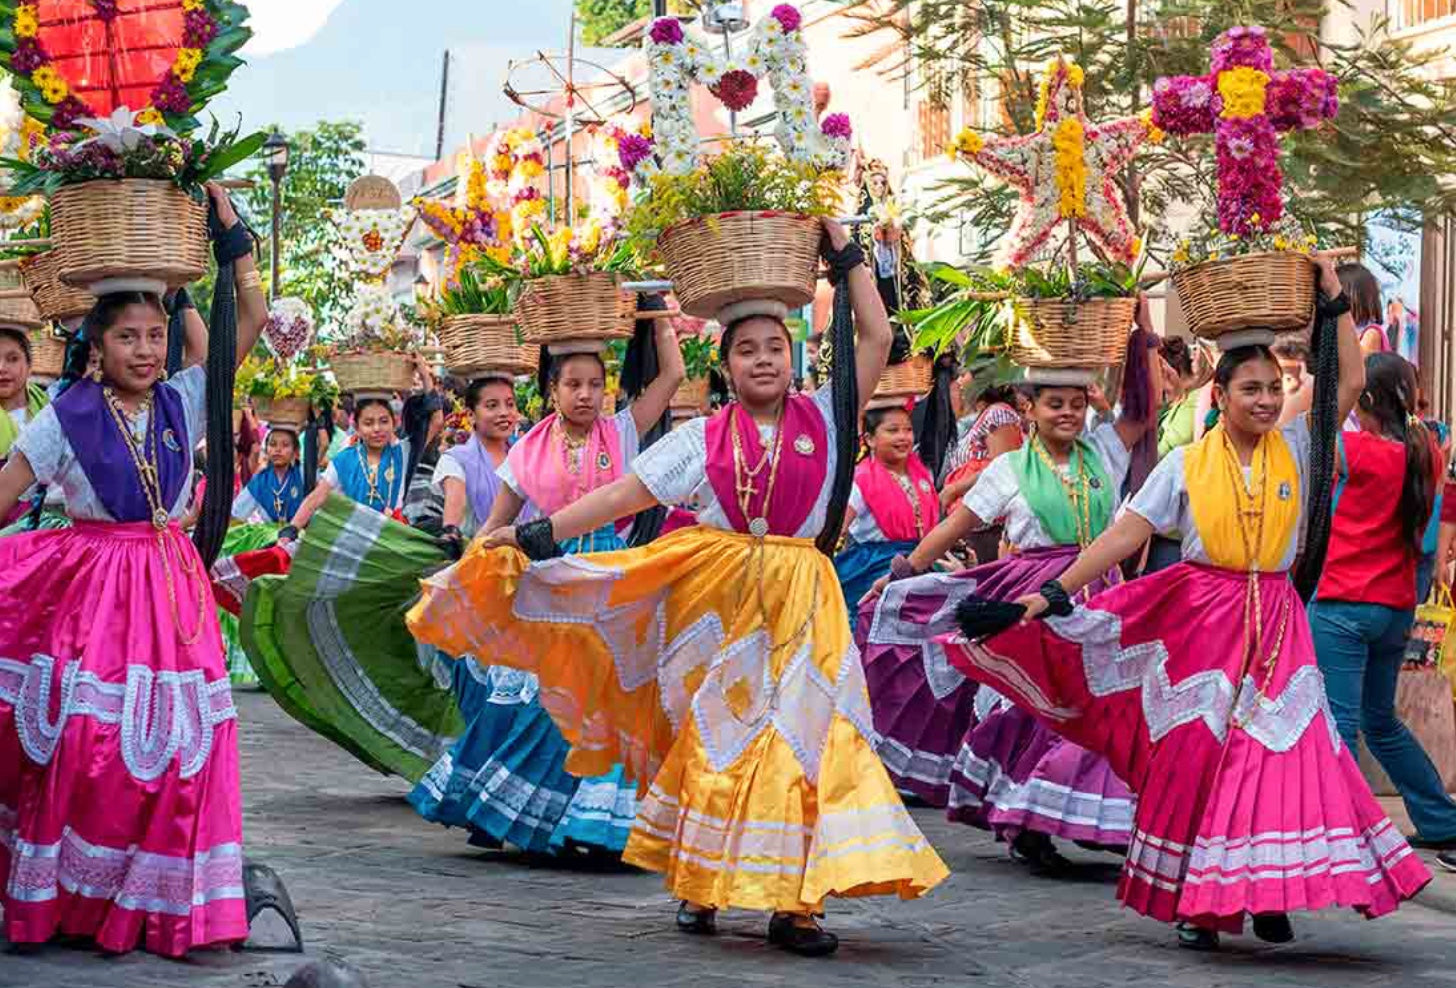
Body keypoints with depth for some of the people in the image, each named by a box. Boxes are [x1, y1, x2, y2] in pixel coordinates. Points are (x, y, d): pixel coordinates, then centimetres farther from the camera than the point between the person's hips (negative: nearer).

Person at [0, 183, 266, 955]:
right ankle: (70, 901, 8)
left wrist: (231, 236, 0)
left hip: (170, 587, 3)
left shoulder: (181, 404, 5)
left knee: (173, 743, -1)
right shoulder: (66, 418, -4)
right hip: (90, 592, -3)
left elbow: (252, 323, 4)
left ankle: (165, 909, 9)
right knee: (88, 742, -7)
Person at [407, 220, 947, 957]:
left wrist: (846, 256, 5)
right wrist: (534, 533, -4)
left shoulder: (823, 419, 6)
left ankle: (793, 901, -4)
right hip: (719, 598, 0)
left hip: (799, 600, 0)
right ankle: (698, 885, 17)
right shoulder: (700, 439, 6)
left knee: (802, 737, -7)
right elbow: (621, 497, 2)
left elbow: (877, 341, 3)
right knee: (716, 739, 5)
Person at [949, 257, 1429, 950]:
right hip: (1201, 615, -1)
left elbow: (1351, 384, -2)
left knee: (1281, 750, -7)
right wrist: (1053, 593, -9)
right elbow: (1126, 533, -4)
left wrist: (1336, 306, -3)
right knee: (1193, 754, -1)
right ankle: (1191, 901, 10)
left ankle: (1268, 895, 2)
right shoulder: (1187, 464, -1)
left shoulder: (1296, 448, 4)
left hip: (1274, 617, 1)